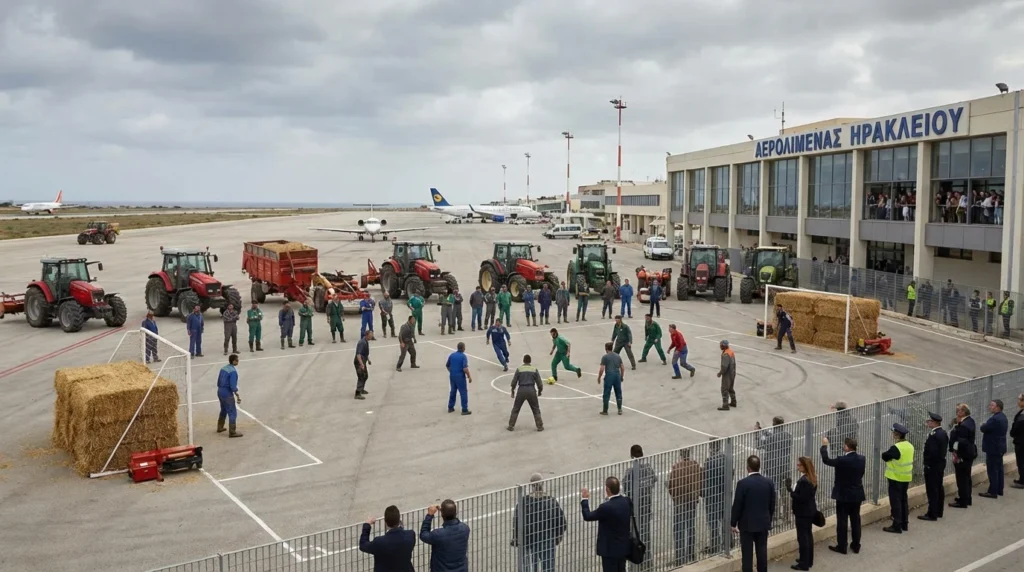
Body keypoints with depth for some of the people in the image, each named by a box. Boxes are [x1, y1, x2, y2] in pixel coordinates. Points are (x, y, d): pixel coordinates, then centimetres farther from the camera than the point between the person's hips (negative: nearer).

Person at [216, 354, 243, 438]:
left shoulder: (223, 368, 6)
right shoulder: (233, 371, -20)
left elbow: (218, 382, 14)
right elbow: (233, 386, -23)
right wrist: (238, 396, -17)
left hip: (220, 392, 9)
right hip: (227, 394, -9)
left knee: (223, 410, 26)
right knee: (232, 413, -1)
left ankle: (220, 428, 38)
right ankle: (232, 432, 2)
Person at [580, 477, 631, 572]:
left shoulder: (606, 507, -26)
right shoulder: (627, 502, -4)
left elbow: (587, 517, -15)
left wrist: (584, 499, -2)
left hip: (610, 550, -7)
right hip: (623, 547, 7)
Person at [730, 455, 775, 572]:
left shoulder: (743, 483, -15)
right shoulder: (769, 483, -1)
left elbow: (737, 505, -12)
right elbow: (772, 506, 6)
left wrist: (733, 523, 0)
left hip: (747, 524, -4)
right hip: (763, 524, 4)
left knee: (747, 555, 1)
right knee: (762, 553, 10)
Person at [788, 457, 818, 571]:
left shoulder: (803, 481, -25)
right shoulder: (812, 478, 6)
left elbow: (801, 498, -26)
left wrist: (791, 491, -22)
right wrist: (793, 490, 8)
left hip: (803, 512, -10)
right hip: (809, 511, 10)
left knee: (802, 537, -2)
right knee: (808, 535, 18)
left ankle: (804, 563, 4)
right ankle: (809, 560, 29)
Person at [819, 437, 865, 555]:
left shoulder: (842, 460, -22)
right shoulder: (862, 459, -3)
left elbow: (825, 460, -8)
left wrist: (824, 445, 4)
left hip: (843, 495, -6)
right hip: (857, 495, 6)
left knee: (842, 521, 4)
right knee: (855, 520, 14)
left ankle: (841, 547, 10)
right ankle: (856, 545, 22)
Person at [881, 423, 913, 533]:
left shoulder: (896, 448, -22)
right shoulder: (910, 446, 5)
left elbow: (884, 456, -15)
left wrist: (885, 453, 3)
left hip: (896, 478, -8)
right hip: (906, 478, 8)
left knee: (895, 501, -2)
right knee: (903, 500, 17)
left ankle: (897, 526, 1)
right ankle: (904, 523, 25)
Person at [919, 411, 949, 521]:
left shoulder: (934, 436, -25)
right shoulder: (943, 433, 7)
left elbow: (932, 452, -27)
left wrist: (925, 458, -13)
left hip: (932, 466, -10)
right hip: (941, 463, 10)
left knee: (932, 490, -3)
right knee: (939, 488, 17)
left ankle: (932, 514, 2)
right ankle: (938, 511, 27)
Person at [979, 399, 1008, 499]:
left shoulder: (995, 419, -25)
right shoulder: (1002, 416, 9)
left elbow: (983, 429, -20)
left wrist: (983, 425, 0)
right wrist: (986, 425, 3)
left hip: (993, 448, -10)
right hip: (999, 447, 10)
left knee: (992, 470, -5)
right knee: (999, 469, 15)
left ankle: (993, 492, -2)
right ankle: (999, 490, 23)